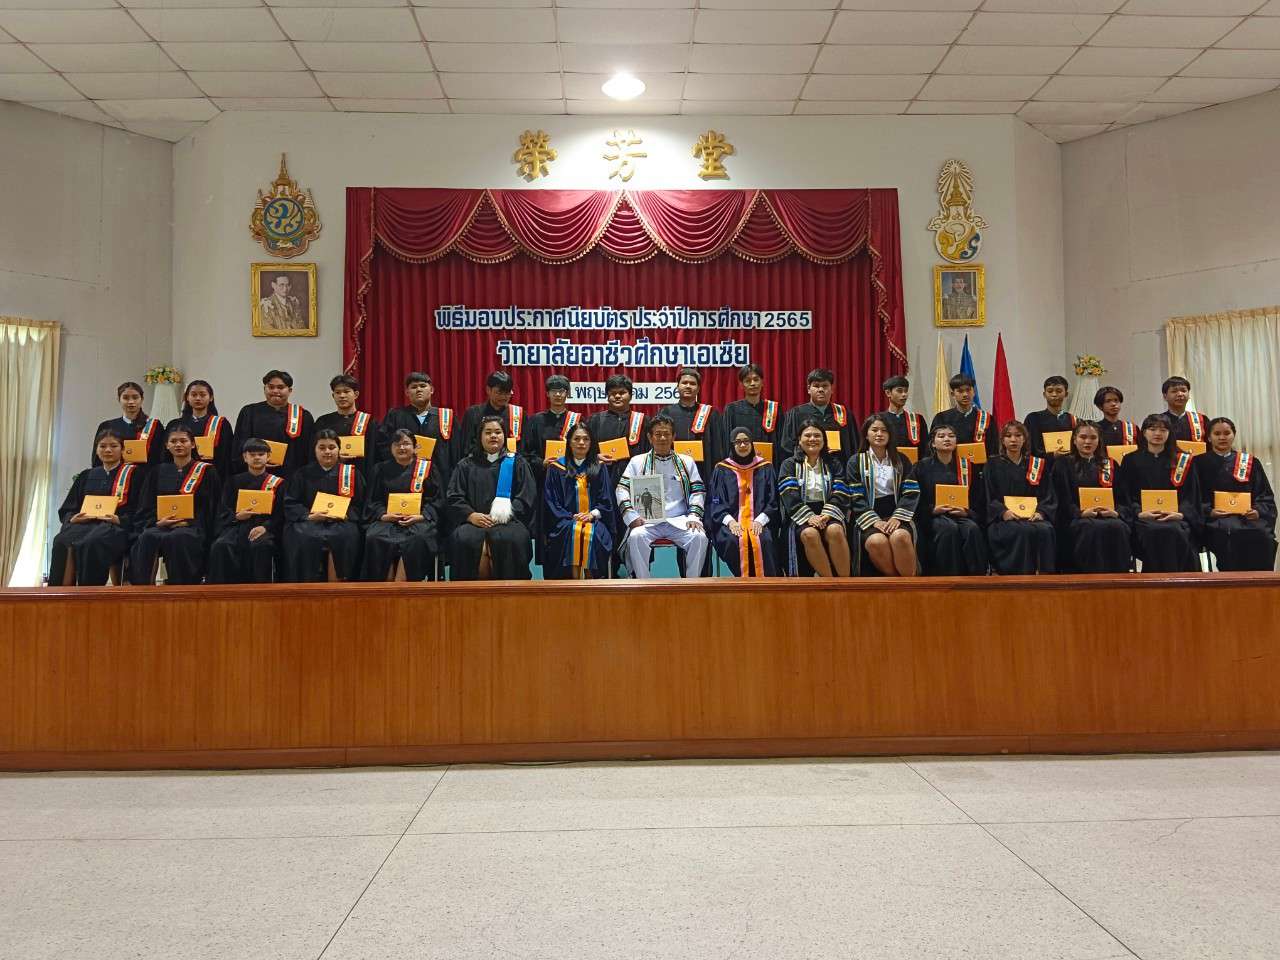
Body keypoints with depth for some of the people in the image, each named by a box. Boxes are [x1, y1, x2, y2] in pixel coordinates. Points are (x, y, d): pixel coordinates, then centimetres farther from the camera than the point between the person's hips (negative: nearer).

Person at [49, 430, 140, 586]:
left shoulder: (134, 474, 13)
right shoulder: (86, 476, 26)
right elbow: (66, 509, 20)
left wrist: (119, 519, -16)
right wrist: (72, 518, -3)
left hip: (116, 526, -4)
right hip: (84, 524, 4)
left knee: (92, 543, -38)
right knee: (62, 542, -31)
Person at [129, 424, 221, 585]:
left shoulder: (206, 471, 11)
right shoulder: (158, 472, 21)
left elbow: (211, 508, 3)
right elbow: (145, 508, 15)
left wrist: (187, 522, -12)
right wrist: (158, 522, -7)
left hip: (193, 527, -3)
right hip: (160, 525, 3)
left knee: (176, 538, -37)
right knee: (147, 537, -32)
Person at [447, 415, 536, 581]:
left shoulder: (516, 463, 16)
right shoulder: (466, 465, 19)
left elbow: (526, 498, 5)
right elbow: (454, 498, 9)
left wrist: (504, 514, -11)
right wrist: (472, 515, -10)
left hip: (508, 521, -1)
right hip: (473, 521, 1)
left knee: (510, 539, -36)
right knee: (464, 539, -33)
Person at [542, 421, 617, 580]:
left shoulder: (599, 468, 16)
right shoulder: (556, 468, 13)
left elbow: (607, 499, 11)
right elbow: (550, 501, 6)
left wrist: (593, 514, -8)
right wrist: (570, 517, -8)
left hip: (594, 520, 1)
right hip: (566, 521, 0)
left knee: (591, 534, -34)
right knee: (572, 533, -35)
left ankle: (590, 576, -27)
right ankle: (573, 576, -29)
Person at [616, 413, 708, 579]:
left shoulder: (686, 462, 18)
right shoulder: (638, 461, 15)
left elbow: (698, 491, 13)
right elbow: (622, 489, 8)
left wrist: (694, 516, -5)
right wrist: (631, 516, -8)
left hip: (679, 520, 1)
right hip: (647, 521, -1)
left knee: (699, 537, -28)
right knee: (636, 537, -33)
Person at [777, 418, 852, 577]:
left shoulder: (833, 463, 16)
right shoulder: (789, 464, 11)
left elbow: (840, 494, 2)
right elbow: (790, 497, -4)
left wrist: (826, 515, -16)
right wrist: (809, 516, -19)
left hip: (827, 514, 1)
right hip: (801, 516, -1)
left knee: (835, 531, -34)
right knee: (810, 534, -35)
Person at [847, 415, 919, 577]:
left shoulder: (901, 460, 15)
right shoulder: (855, 462, 10)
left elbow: (911, 492, 4)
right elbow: (856, 497, 0)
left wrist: (897, 517, -12)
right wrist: (874, 521, -14)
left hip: (896, 515, 1)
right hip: (869, 517, -1)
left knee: (900, 537, -34)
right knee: (876, 542, -34)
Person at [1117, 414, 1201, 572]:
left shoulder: (1182, 461, 18)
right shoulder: (1131, 461, 15)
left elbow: (1190, 496, 10)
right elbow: (1124, 496, 7)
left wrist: (1180, 514, -11)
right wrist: (1140, 513, -13)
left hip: (1175, 517, 1)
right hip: (1143, 518, -1)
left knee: (1175, 531, -34)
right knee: (1155, 532, -35)